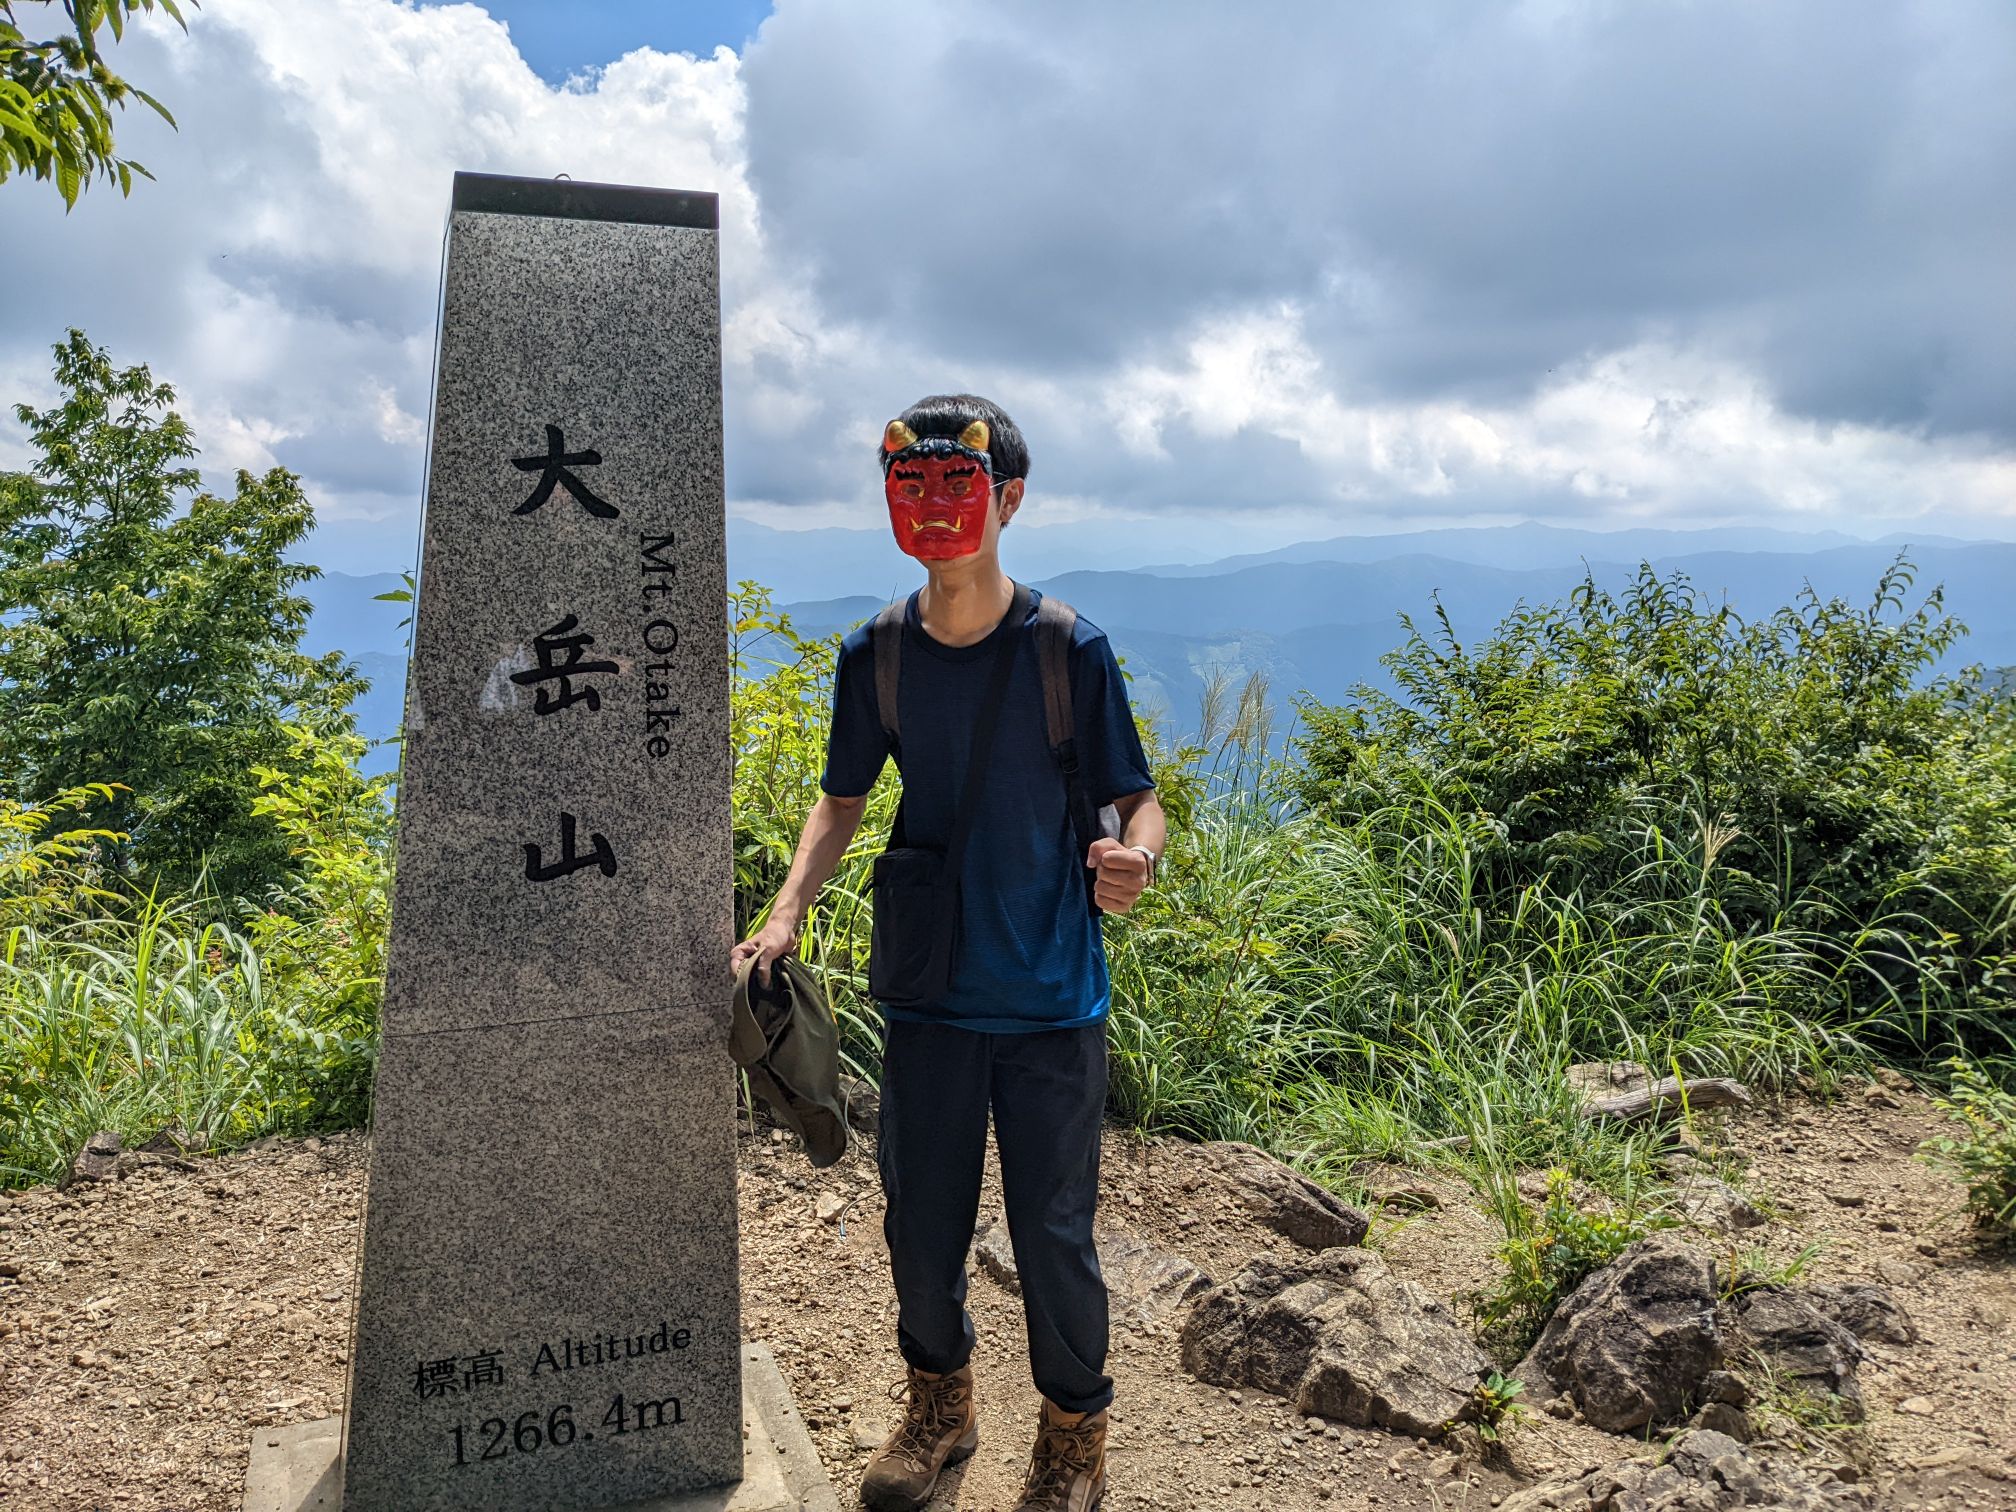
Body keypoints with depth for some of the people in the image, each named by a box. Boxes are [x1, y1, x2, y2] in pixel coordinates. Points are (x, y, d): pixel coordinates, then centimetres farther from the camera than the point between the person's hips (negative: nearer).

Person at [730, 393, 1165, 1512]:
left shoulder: (1070, 650, -11)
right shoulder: (874, 655, -2)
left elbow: (1138, 800, -4)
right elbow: (842, 802, 10)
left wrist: (1131, 858, -27)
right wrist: (788, 908, -6)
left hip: (1050, 1000, -3)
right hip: (927, 991, 3)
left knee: (1052, 1233, 6)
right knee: (920, 1221, 14)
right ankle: (938, 1406, 43)